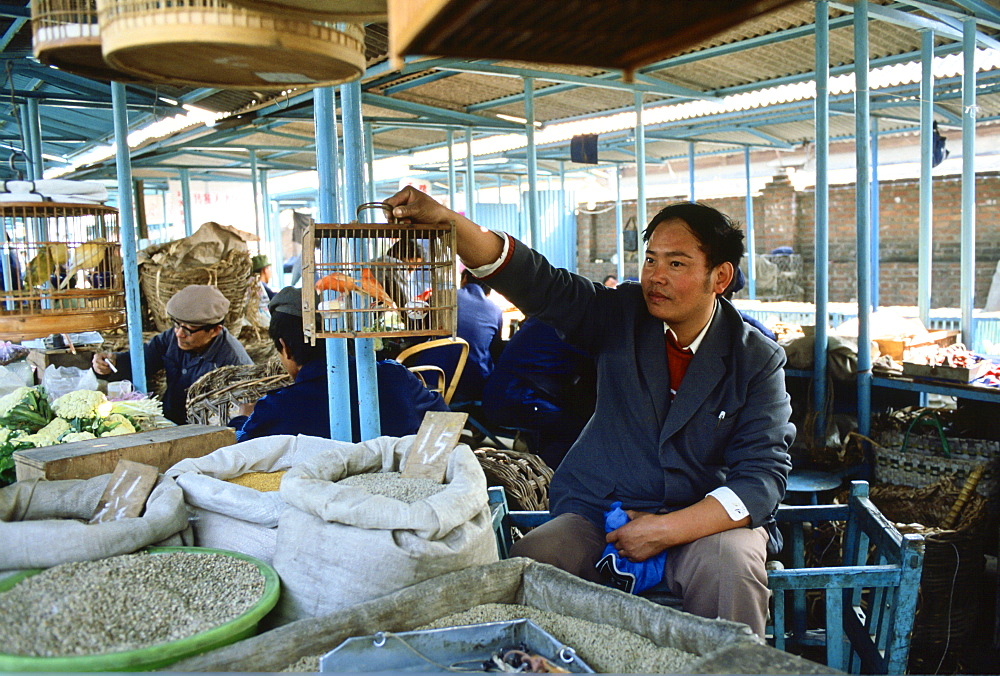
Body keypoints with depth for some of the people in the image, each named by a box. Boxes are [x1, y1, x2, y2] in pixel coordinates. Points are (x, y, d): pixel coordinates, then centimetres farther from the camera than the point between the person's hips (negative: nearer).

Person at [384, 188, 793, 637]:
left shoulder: (757, 360, -2)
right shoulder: (623, 316, 3)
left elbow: (763, 474, -9)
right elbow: (537, 282, -8)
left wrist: (667, 529, -20)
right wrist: (444, 219, -22)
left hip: (704, 520, -1)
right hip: (599, 512, 2)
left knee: (730, 567, -33)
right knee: (528, 563, -25)